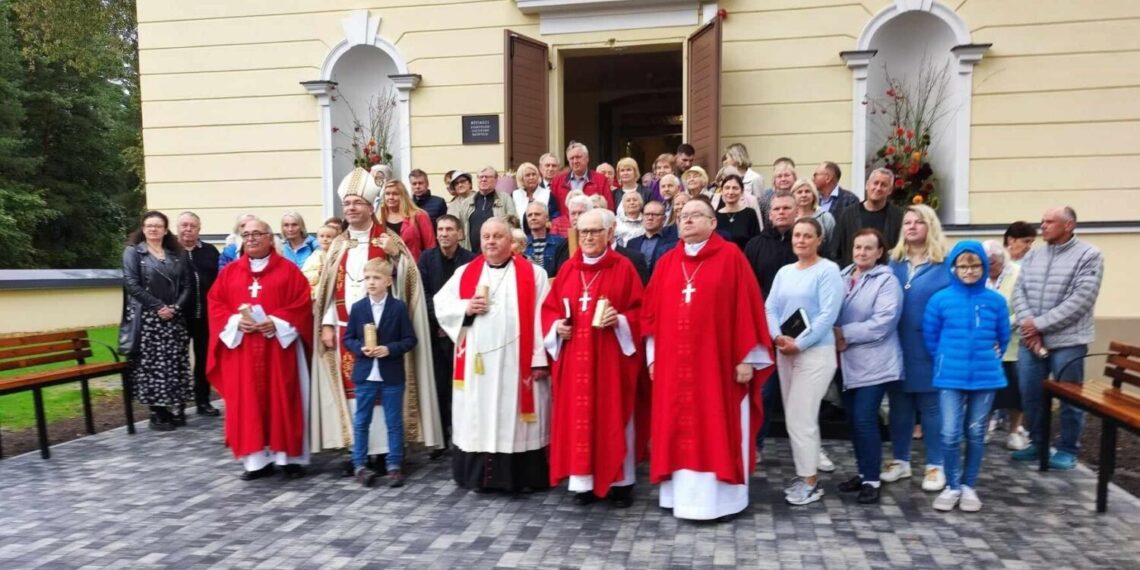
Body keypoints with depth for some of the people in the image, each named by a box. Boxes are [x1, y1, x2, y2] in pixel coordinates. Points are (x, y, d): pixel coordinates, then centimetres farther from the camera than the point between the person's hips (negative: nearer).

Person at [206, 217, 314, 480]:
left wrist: (277, 322, -17)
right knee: (247, 403, 4)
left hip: (279, 346, -3)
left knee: (283, 400, 1)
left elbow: (303, 304, -5)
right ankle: (257, 460, 11)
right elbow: (215, 304, 8)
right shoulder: (230, 271, 11)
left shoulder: (288, 270, 1)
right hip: (241, 348, 3)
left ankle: (290, 457, 10)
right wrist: (235, 321, -10)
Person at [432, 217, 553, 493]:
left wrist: (540, 359, -11)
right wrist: (466, 308, -9)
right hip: (476, 362, 3)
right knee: (478, 419, 8)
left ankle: (521, 476, 15)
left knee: (514, 419, 3)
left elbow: (541, 317, -5)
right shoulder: (465, 273, 10)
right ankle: (481, 475, 19)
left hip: (517, 362, -3)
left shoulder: (533, 274, 0)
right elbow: (440, 305, 11)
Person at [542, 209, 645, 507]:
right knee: (577, 416, 6)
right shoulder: (567, 269, 10)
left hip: (611, 356, -3)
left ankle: (620, 481, 17)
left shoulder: (624, 268, -2)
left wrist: (620, 320, -20)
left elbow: (640, 310, -3)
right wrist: (557, 325, -5)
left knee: (613, 415, 4)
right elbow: (549, 307, 13)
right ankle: (583, 481, 17)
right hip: (573, 356, 4)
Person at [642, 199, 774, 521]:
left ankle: (718, 497, 13)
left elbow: (747, 306, -6)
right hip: (674, 363, 4)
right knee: (679, 429, 9)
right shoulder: (666, 262, 10)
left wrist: (747, 358, -9)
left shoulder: (730, 257, -3)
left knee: (717, 429, 3)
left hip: (718, 361, -4)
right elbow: (651, 311, 11)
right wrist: (653, 356, 7)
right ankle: (682, 493, 20)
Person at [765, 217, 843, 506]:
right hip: (784, 352, 7)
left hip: (815, 352, -7)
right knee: (795, 417, 11)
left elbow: (828, 315, -14)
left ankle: (811, 481, 6)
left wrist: (799, 344, -16)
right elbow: (770, 308, 6)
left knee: (800, 418, -7)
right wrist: (779, 337, -11)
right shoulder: (784, 272, 12)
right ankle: (805, 476, 22)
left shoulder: (828, 271, -7)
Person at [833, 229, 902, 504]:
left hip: (873, 363, -6)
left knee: (865, 419, -8)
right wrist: (836, 339, -10)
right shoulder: (842, 277, 11)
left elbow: (883, 322, -18)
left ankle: (872, 479, 5)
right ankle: (863, 472, 24)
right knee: (853, 419, 11)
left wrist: (845, 334, -17)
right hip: (847, 362, 6)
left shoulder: (887, 280, -7)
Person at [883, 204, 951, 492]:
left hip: (929, 347, -4)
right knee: (899, 404, 12)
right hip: (897, 346, 4)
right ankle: (900, 460, 25)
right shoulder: (894, 262, 8)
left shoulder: (945, 264, -4)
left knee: (930, 405, 6)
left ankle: (935, 465, 18)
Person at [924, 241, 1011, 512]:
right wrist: (947, 358, 6)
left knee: (976, 433, 10)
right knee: (950, 434, -3)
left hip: (985, 376, 1)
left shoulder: (996, 301, -3)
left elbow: (1003, 337, 10)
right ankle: (952, 486, 15)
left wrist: (988, 359, 10)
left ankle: (969, 486, 24)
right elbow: (930, 336, 4)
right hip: (950, 377, -1)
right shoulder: (940, 299, -6)